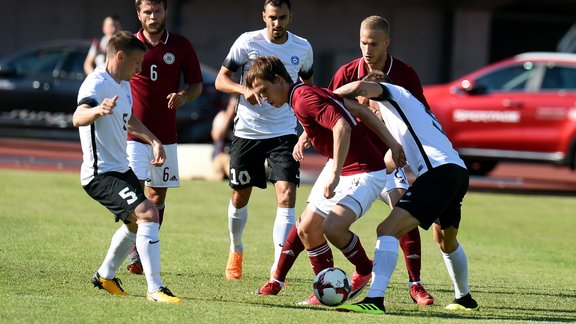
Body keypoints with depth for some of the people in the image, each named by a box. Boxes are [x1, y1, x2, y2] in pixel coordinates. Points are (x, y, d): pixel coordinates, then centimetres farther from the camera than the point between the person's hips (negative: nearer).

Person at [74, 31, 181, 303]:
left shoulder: (123, 86, 14)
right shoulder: (97, 83, -18)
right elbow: (78, 118, -38)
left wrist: (153, 140, 31)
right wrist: (98, 110, -58)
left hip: (121, 169, 11)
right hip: (101, 174, -11)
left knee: (137, 223, 26)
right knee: (148, 213, -24)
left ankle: (105, 276, 44)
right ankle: (154, 289, -25)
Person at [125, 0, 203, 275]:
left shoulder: (181, 46, 4)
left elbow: (197, 85, 9)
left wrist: (184, 96, -12)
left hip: (165, 135, 2)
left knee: (157, 195, 8)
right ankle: (134, 254, -12)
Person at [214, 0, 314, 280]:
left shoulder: (302, 48, 2)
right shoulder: (248, 42, -6)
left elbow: (307, 83, 19)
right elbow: (221, 80, -3)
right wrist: (244, 89, -23)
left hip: (284, 132, 0)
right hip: (247, 131, 0)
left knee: (286, 193, -17)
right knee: (240, 196, 10)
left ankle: (278, 265, -18)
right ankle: (236, 251, 38)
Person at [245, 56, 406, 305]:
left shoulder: (304, 99, -20)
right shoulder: (309, 94, 10)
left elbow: (343, 127, -34)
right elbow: (361, 112, 12)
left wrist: (335, 174, -33)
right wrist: (391, 143, 9)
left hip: (364, 172, -11)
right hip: (341, 167, 11)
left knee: (333, 227, -25)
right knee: (308, 227, 8)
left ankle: (365, 271, 3)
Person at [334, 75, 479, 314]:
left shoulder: (393, 94, 8)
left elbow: (360, 86, -12)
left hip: (438, 172, -10)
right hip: (458, 171, 10)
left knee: (387, 230, -18)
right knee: (446, 240, 34)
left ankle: (375, 300, -32)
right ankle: (464, 299, 50)